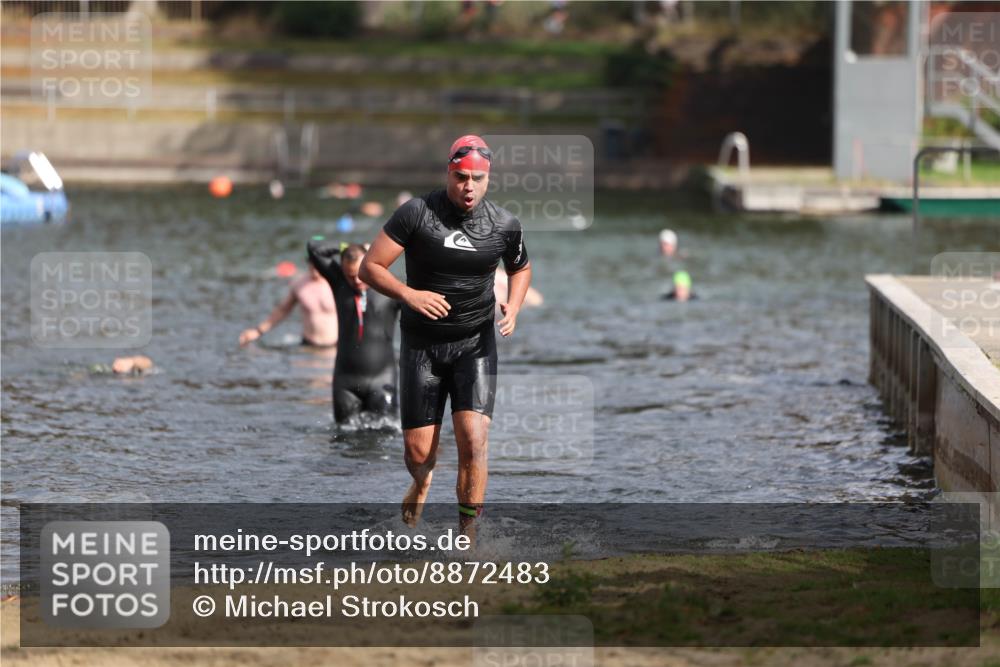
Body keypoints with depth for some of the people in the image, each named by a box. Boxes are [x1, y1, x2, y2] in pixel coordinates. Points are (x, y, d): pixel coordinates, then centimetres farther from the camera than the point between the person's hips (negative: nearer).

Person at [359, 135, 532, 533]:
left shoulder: (505, 226, -3)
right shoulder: (416, 213, -11)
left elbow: (520, 268, 20)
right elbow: (369, 267, -10)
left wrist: (513, 307, 0)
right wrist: (409, 294, -26)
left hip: (475, 345, 1)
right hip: (421, 346, 0)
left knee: (473, 440, -18)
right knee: (418, 452, 4)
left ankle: (467, 533, -6)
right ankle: (422, 481, 42)